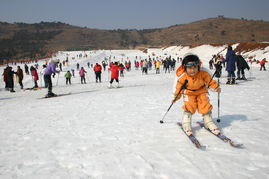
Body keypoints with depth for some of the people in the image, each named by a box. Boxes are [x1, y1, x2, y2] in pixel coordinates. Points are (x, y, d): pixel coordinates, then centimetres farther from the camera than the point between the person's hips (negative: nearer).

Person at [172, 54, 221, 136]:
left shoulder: (203, 74, -21)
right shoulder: (183, 76, -22)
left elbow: (209, 81, -7)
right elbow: (178, 87, -10)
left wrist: (216, 87, -17)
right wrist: (176, 97, -5)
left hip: (201, 92, 2)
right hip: (189, 94, -2)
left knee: (205, 105, -7)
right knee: (189, 107, -18)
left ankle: (208, 122, 12)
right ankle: (186, 124, -4)